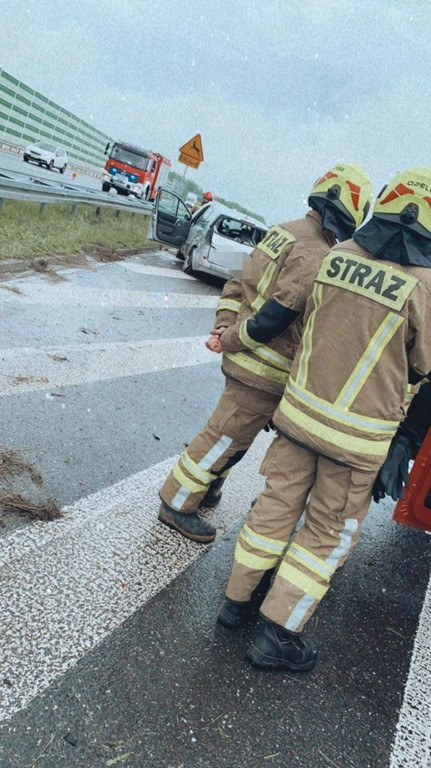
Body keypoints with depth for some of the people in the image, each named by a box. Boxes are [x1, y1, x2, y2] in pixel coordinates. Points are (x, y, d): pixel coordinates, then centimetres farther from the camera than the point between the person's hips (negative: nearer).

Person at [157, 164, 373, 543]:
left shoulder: (287, 231, 9)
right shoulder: (316, 256, -22)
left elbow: (237, 285, 9)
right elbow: (277, 314, -26)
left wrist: (224, 327, 1)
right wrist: (231, 340, -13)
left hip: (247, 360, 9)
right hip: (265, 371, -9)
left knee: (231, 432, 25)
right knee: (227, 436, 5)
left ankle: (206, 487, 43)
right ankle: (178, 504, 19)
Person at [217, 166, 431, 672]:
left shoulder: (337, 255, -3)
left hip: (301, 408, 4)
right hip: (358, 433, -4)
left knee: (277, 504, 18)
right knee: (328, 533, 13)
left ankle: (237, 600, 34)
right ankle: (276, 635, 22)